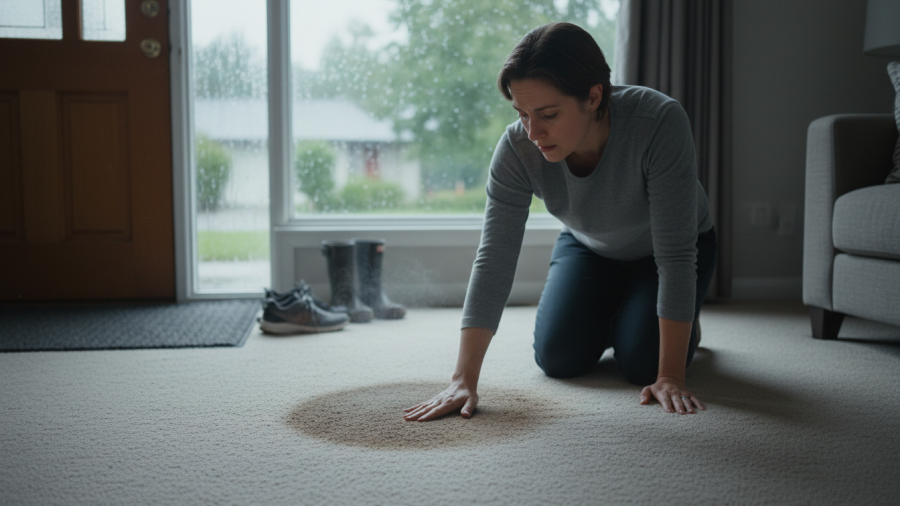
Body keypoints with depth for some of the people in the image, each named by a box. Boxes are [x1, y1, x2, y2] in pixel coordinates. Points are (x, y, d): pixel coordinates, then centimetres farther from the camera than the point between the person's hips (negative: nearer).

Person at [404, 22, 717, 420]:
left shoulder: (660, 123, -39)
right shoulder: (517, 148, -30)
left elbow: (675, 255, -37)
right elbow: (494, 260, -32)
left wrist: (670, 377, -37)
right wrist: (464, 380, -37)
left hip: (660, 250, -2)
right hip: (589, 247, 3)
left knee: (642, 362, -18)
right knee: (558, 359, -12)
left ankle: (685, 322, 16)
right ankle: (607, 316, 20)